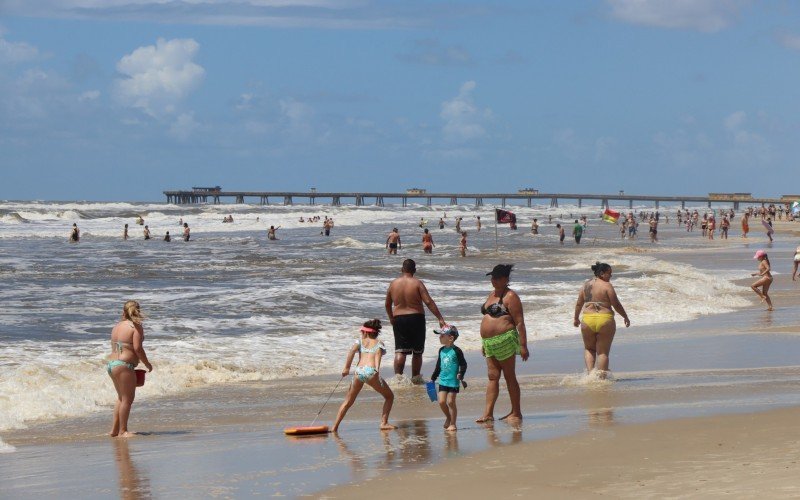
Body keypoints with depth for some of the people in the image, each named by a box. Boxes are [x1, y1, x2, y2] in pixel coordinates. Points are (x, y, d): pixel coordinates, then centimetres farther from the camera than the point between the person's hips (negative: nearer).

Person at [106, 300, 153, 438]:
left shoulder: (117, 326, 14)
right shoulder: (136, 327, -8)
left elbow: (115, 348, 15)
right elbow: (137, 348, -16)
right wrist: (147, 364, -4)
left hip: (111, 364, 8)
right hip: (124, 365, -8)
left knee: (122, 398, 20)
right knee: (128, 398, -1)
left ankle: (114, 429, 22)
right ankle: (123, 431, -1)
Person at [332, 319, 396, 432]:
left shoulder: (360, 341, 21)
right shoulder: (379, 343, 17)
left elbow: (352, 350, 2)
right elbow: (378, 354, -3)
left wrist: (346, 368, -2)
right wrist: (377, 371, -16)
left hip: (358, 372, 2)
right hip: (371, 372, -2)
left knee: (348, 401, 17)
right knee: (389, 397, 15)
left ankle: (335, 427, 10)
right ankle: (384, 423, 2)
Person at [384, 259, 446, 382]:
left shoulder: (394, 283, 3)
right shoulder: (417, 284, -8)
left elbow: (387, 304, 13)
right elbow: (429, 302, -15)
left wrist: (391, 318, 29)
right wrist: (440, 319, -15)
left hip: (398, 319, 2)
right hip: (416, 319, -2)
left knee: (400, 351, 1)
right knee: (417, 351, 12)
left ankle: (397, 376, -15)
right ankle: (415, 377, 19)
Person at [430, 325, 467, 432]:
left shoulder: (456, 351, -10)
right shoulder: (441, 350, 10)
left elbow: (463, 364, -9)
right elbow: (438, 366, 18)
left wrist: (461, 374, -23)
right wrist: (433, 378, 20)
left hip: (453, 381, -6)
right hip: (443, 381, 6)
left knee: (450, 402, -4)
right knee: (441, 402, 0)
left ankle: (452, 424, 6)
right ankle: (448, 417, 24)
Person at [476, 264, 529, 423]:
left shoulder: (510, 296, -9)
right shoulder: (492, 295, 18)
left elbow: (520, 322, -13)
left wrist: (523, 346, -17)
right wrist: (484, 343, 23)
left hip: (505, 340, -8)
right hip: (490, 343, 8)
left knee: (510, 377, 0)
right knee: (493, 376, 4)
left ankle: (516, 412, 8)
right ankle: (488, 413, 1)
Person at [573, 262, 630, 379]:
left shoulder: (586, 285, 8)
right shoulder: (606, 285, -8)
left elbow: (579, 303, 14)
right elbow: (616, 305, -8)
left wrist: (576, 318, 28)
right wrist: (626, 317, 5)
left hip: (588, 320, 4)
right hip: (605, 320, -4)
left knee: (589, 349, 22)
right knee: (603, 352, 5)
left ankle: (590, 372, 4)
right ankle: (601, 378, 0)